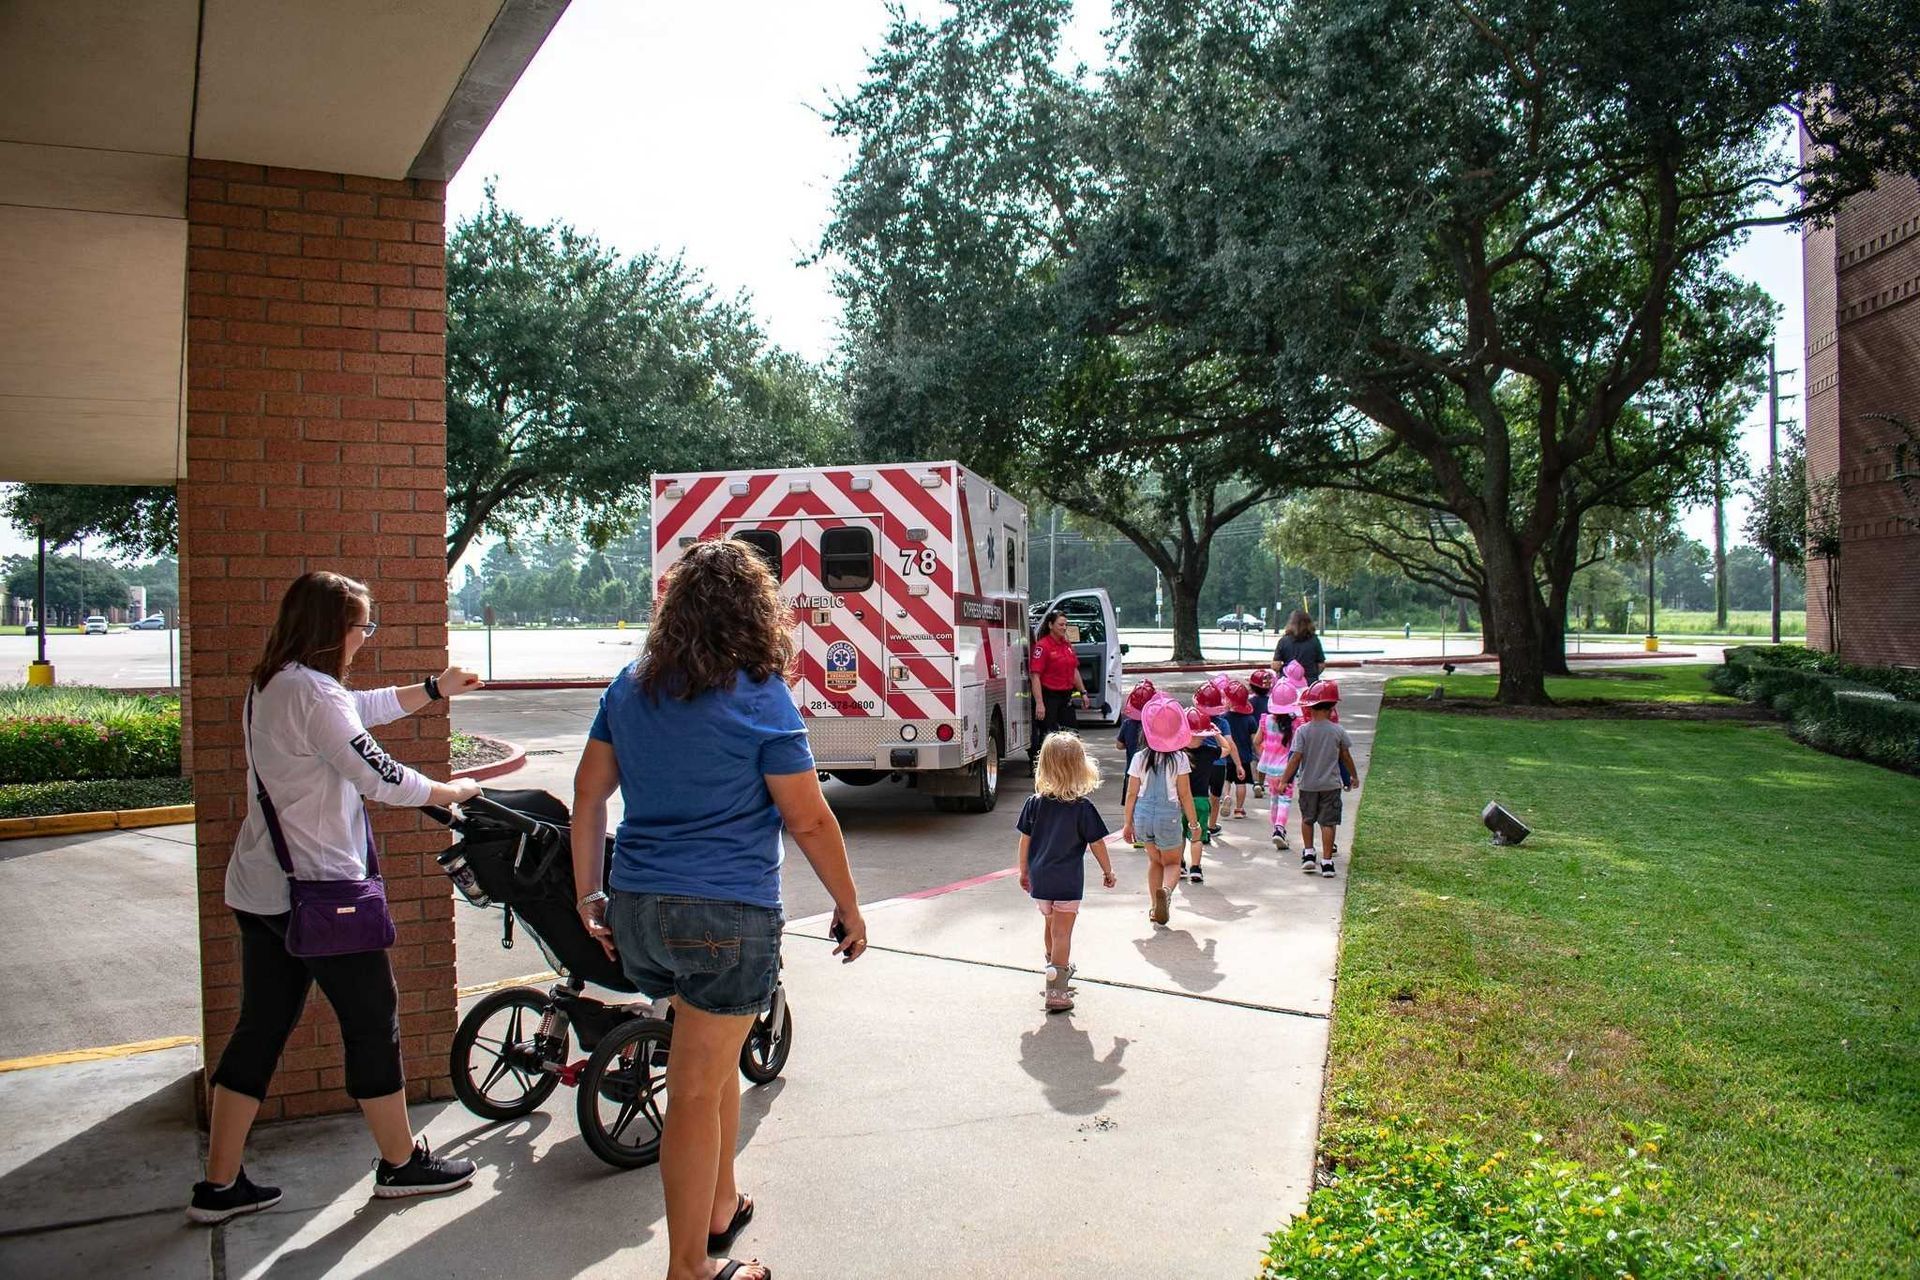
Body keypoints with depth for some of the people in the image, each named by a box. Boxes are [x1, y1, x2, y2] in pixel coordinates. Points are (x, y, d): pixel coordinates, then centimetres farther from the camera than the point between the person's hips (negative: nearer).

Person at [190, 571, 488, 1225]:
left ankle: (220, 1185, 21)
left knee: (260, 1028, 14)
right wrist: (451, 791, -7)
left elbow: (360, 707, 27)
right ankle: (401, 1163, 20)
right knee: (373, 1021, 6)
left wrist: (434, 690, 31)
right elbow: (378, 777, -21)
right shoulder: (311, 692, -20)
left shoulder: (271, 686, 11)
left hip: (263, 889, 10)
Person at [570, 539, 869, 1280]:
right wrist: (849, 906, 2)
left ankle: (720, 1209, 37)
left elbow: (588, 791, 10)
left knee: (715, 1061, 25)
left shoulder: (631, 686, 6)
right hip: (728, 914, -6)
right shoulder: (759, 697, -11)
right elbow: (808, 820, -10)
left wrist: (589, 894, 18)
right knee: (698, 1092, 3)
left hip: (636, 911, 6)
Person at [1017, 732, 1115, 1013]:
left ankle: (1058, 968, 46)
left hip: (1039, 878, 4)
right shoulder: (1083, 808, -15)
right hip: (1068, 881, -4)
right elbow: (1097, 844, -8)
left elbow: (1025, 840, 2)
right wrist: (1108, 871, 8)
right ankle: (1056, 992, -1)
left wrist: (1024, 871, 15)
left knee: (1050, 924, 24)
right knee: (1062, 933, 0)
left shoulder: (1034, 803, -5)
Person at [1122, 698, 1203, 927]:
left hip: (1143, 815, 2)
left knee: (1154, 859, 24)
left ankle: (1154, 907, 16)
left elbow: (1132, 794, 2)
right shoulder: (1179, 759, -8)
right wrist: (1194, 823, 4)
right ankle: (1166, 889, -19)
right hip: (1168, 816, -2)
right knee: (1172, 863, 15)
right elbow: (1185, 794, -6)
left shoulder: (1139, 759, -2)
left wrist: (1128, 823, 13)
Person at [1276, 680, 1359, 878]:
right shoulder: (1338, 731, -6)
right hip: (1331, 784, 0)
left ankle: (1308, 853, 18)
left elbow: (1296, 758, -11)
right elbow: (1346, 757, 6)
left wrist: (1284, 780, -3)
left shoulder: (1302, 731, -10)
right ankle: (1327, 861, 2)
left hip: (1308, 784, 0)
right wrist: (1354, 776, 22)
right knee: (1328, 822, 3)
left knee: (1307, 819, 20)